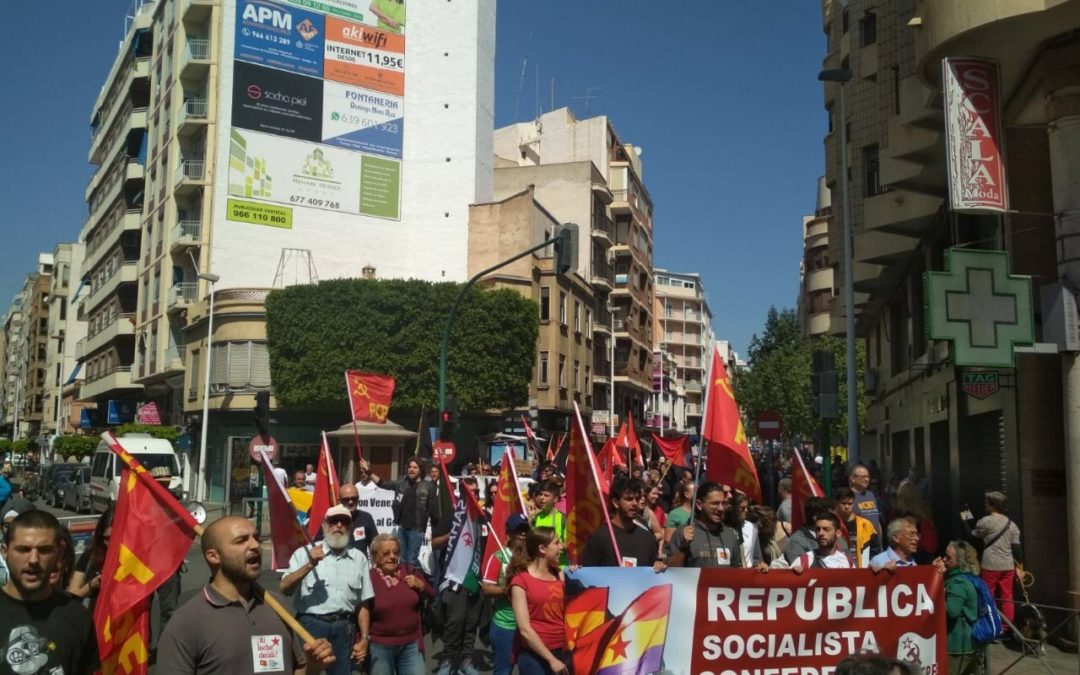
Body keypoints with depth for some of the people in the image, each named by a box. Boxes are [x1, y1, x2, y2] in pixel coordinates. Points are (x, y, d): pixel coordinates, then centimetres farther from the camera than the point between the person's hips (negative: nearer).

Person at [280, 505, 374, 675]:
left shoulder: (359, 558, 9)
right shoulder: (304, 553, -1)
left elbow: (363, 603, 11)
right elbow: (285, 589, -11)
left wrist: (364, 638, 7)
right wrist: (309, 565, -23)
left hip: (344, 629, 3)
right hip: (311, 625, -3)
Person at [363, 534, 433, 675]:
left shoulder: (410, 571, 5)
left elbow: (431, 597, 13)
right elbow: (360, 614, -4)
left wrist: (421, 586, -7)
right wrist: (361, 643, -12)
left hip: (412, 644, 3)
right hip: (379, 647, -3)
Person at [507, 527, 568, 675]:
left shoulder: (559, 575, 10)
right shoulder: (521, 581, -8)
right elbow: (525, 630, -12)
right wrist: (551, 659, -13)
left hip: (562, 651, 5)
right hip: (534, 655, -5)